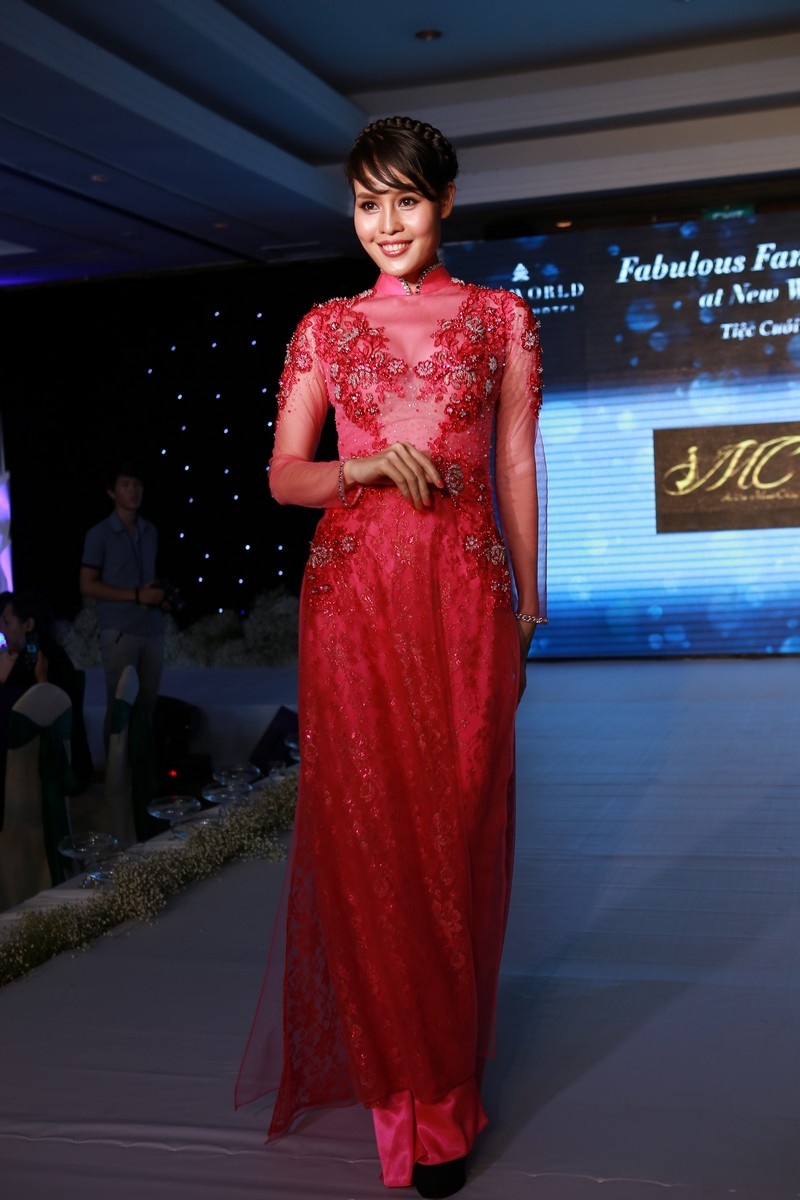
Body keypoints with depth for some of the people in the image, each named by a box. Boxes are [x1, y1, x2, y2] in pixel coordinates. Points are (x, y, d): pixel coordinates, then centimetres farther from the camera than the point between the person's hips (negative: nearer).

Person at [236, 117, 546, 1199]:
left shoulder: (501, 318, 10)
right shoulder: (325, 330, 11)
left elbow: (517, 465, 9)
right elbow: (283, 475, 9)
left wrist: (529, 601, 6)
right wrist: (362, 466, -11)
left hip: (464, 593, 0)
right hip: (353, 593, 1)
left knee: (456, 826, 1)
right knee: (365, 827, 0)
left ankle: (445, 1073, 18)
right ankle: (410, 1086, 17)